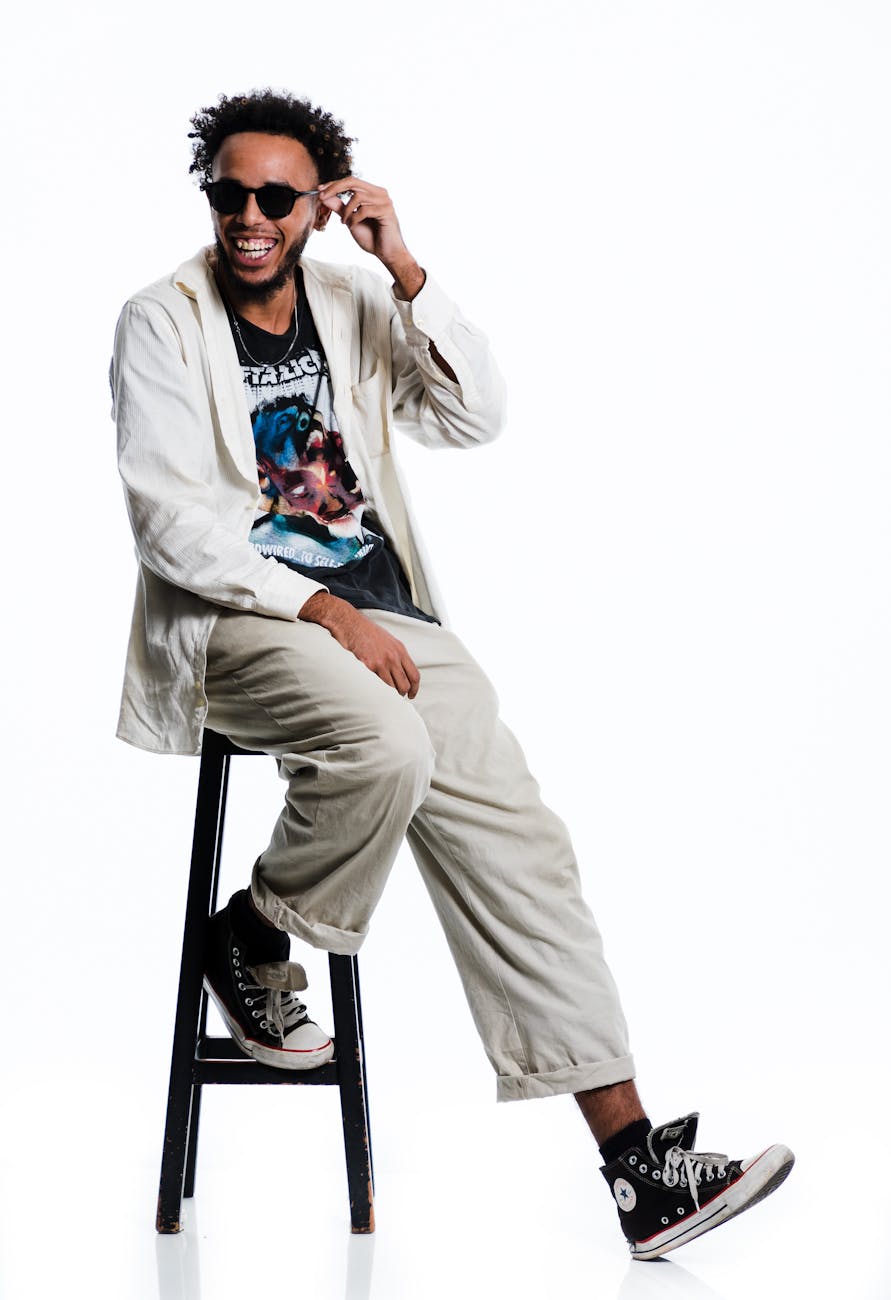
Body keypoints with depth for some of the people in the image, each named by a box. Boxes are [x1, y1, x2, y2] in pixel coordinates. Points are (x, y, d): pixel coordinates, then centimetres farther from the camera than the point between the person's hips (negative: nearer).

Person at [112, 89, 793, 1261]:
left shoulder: (357, 304, 13)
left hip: (382, 612, 5)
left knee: (516, 842, -9)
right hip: (236, 615, -4)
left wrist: (404, 269, -7)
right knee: (385, 747, -36)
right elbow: (170, 519, -10)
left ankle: (638, 1164, -8)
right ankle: (255, 939, -4)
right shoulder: (163, 323, 0)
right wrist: (322, 609, -18)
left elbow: (478, 417, 1)